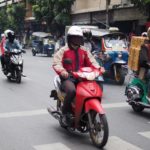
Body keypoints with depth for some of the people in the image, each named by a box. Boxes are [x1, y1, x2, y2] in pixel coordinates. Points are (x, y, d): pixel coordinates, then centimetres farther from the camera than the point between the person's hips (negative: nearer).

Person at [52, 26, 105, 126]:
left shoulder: (84, 51, 17)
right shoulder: (63, 51, 1)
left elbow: (91, 61, 12)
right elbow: (56, 63, -8)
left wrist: (99, 68, -8)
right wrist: (62, 71, -29)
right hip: (68, 78, -4)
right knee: (71, 91, -36)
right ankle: (65, 113, -14)